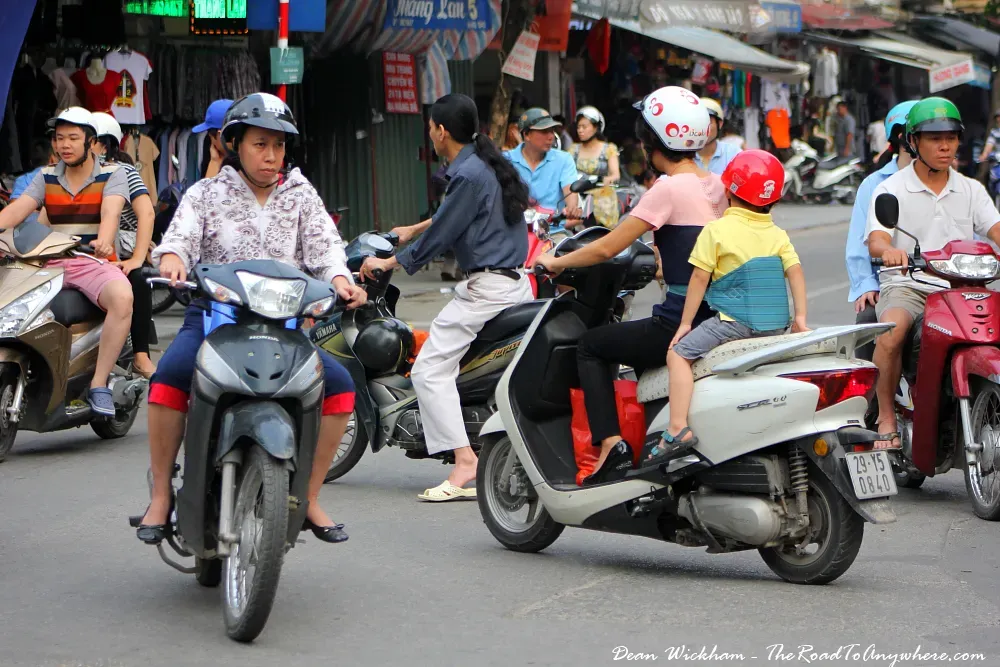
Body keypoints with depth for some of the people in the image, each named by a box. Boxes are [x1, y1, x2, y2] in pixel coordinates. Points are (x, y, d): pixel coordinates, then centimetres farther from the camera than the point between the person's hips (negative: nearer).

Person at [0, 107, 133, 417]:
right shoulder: (46, 177, 13)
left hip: (94, 262, -3)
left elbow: (111, 212, -16)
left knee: (123, 298, -35)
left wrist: (103, 241, -38)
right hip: (50, 263, 4)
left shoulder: (112, 175, 3)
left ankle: (99, 384, -28)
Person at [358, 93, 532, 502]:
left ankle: (465, 462, -20)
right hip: (516, 282, 10)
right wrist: (413, 230, 43)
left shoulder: (469, 174, -15)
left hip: (487, 287, -10)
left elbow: (442, 234, -13)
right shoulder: (487, 162, 14)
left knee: (430, 370, -11)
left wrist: (389, 263, -2)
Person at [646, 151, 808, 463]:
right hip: (775, 327, 6)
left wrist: (685, 323, 0)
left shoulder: (717, 230, -4)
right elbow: (795, 271, 3)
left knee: (679, 354, -4)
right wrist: (800, 317, 4)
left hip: (734, 320, -6)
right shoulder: (778, 235, 11)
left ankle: (678, 429, -19)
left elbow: (699, 276, -5)